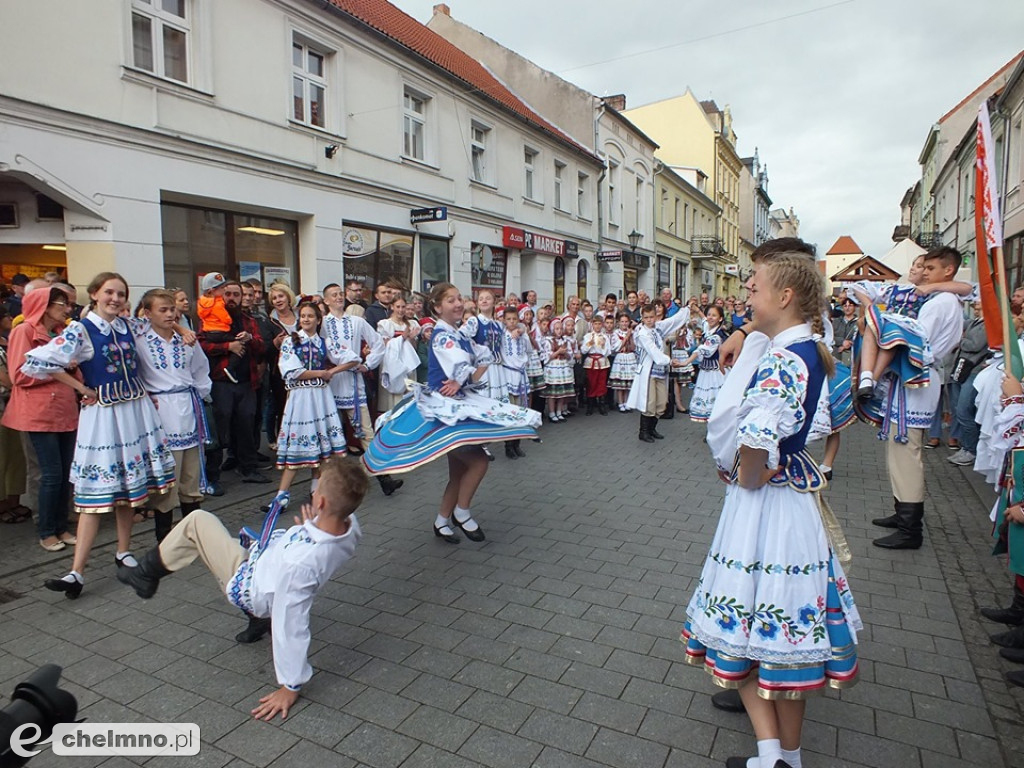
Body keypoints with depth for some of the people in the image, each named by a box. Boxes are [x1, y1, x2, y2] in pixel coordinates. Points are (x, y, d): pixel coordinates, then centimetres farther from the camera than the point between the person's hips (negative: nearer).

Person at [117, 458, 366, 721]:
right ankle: (261, 619, 32)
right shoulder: (350, 523, -25)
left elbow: (291, 626, -33)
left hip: (246, 586, -7)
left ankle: (146, 574, 21)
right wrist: (311, 529, -8)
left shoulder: (298, 563, -44)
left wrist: (290, 688, -22)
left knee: (197, 521, -3)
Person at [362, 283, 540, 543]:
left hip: (456, 404, 9)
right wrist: (466, 379, -3)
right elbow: (463, 370, -26)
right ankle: (462, 512, 9)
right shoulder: (442, 335, -15)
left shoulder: (458, 334, 12)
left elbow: (485, 358, 6)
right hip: (443, 407, -9)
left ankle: (442, 521, 27)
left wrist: (461, 381, -11)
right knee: (478, 461, -10)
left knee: (458, 470, 14)